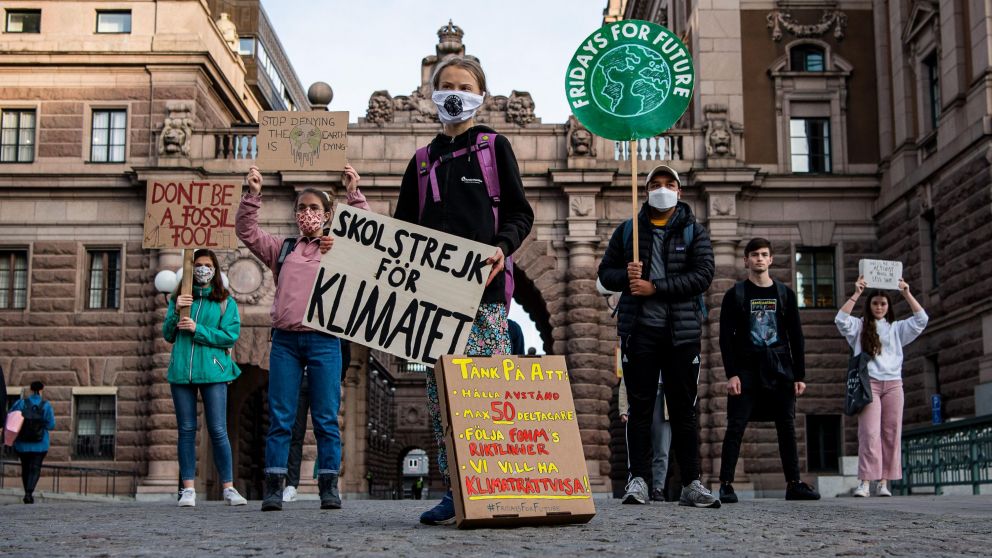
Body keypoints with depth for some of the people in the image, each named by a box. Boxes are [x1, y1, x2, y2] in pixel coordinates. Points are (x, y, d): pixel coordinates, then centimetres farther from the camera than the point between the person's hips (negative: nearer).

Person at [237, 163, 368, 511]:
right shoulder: (282, 249, 17)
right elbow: (246, 231, 11)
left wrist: (354, 194, -6)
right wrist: (253, 195, -1)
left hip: (324, 340, -1)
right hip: (285, 339, 2)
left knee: (326, 417, 0)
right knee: (280, 417, 1)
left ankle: (329, 486, 5)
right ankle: (273, 486, 3)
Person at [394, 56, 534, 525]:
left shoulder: (494, 147, 11)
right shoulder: (423, 160, 22)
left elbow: (520, 213, 4)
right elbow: (404, 226, 22)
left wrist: (501, 246, -14)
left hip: (483, 287, -4)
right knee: (440, 389, -1)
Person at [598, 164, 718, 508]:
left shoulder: (694, 232, 7)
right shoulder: (628, 231, 12)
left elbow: (703, 276, -6)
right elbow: (605, 273, 11)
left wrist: (655, 287, -14)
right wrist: (626, 277, -12)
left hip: (682, 331, 0)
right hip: (639, 329, 1)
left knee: (684, 409, 2)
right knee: (640, 408, 1)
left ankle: (691, 484, 5)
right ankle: (638, 480, 3)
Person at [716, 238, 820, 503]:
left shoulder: (785, 294, 11)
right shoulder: (735, 295, 4)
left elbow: (796, 337, 11)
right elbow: (726, 337, -1)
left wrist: (799, 376, 4)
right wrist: (731, 374, -10)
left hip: (780, 371, 3)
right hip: (747, 370, -3)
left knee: (787, 427, 2)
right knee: (736, 427, -6)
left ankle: (794, 483, 7)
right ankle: (726, 484, -3)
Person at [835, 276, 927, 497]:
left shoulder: (897, 328, 18)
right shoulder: (859, 326, 10)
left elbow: (921, 319, 8)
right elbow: (841, 319, -8)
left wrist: (907, 294, 1)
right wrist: (856, 294, -10)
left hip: (893, 384, 3)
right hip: (869, 383, -3)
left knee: (891, 434, 0)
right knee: (870, 433, -12)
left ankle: (884, 482, 2)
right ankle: (865, 482, -16)